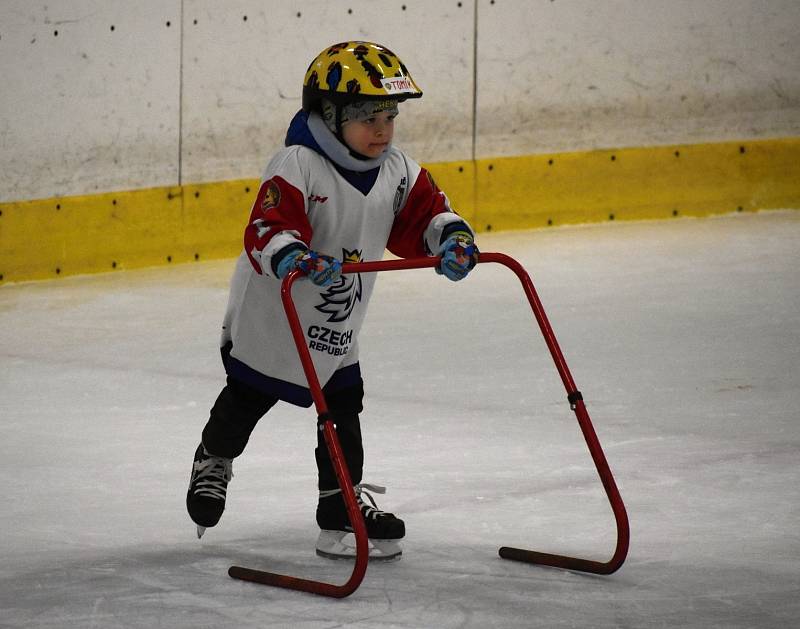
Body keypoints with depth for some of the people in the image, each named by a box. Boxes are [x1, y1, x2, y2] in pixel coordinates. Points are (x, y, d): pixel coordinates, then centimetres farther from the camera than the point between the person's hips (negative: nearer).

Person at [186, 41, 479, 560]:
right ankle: (213, 460, 42)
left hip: (339, 329, 5)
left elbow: (426, 214, 2)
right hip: (269, 317, -5)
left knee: (344, 409, 6)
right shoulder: (297, 166, -26)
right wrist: (295, 256, -53)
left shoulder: (397, 171, -4)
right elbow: (267, 229, -33)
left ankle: (344, 502, 17)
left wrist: (452, 236, -20)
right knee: (244, 401, 14)